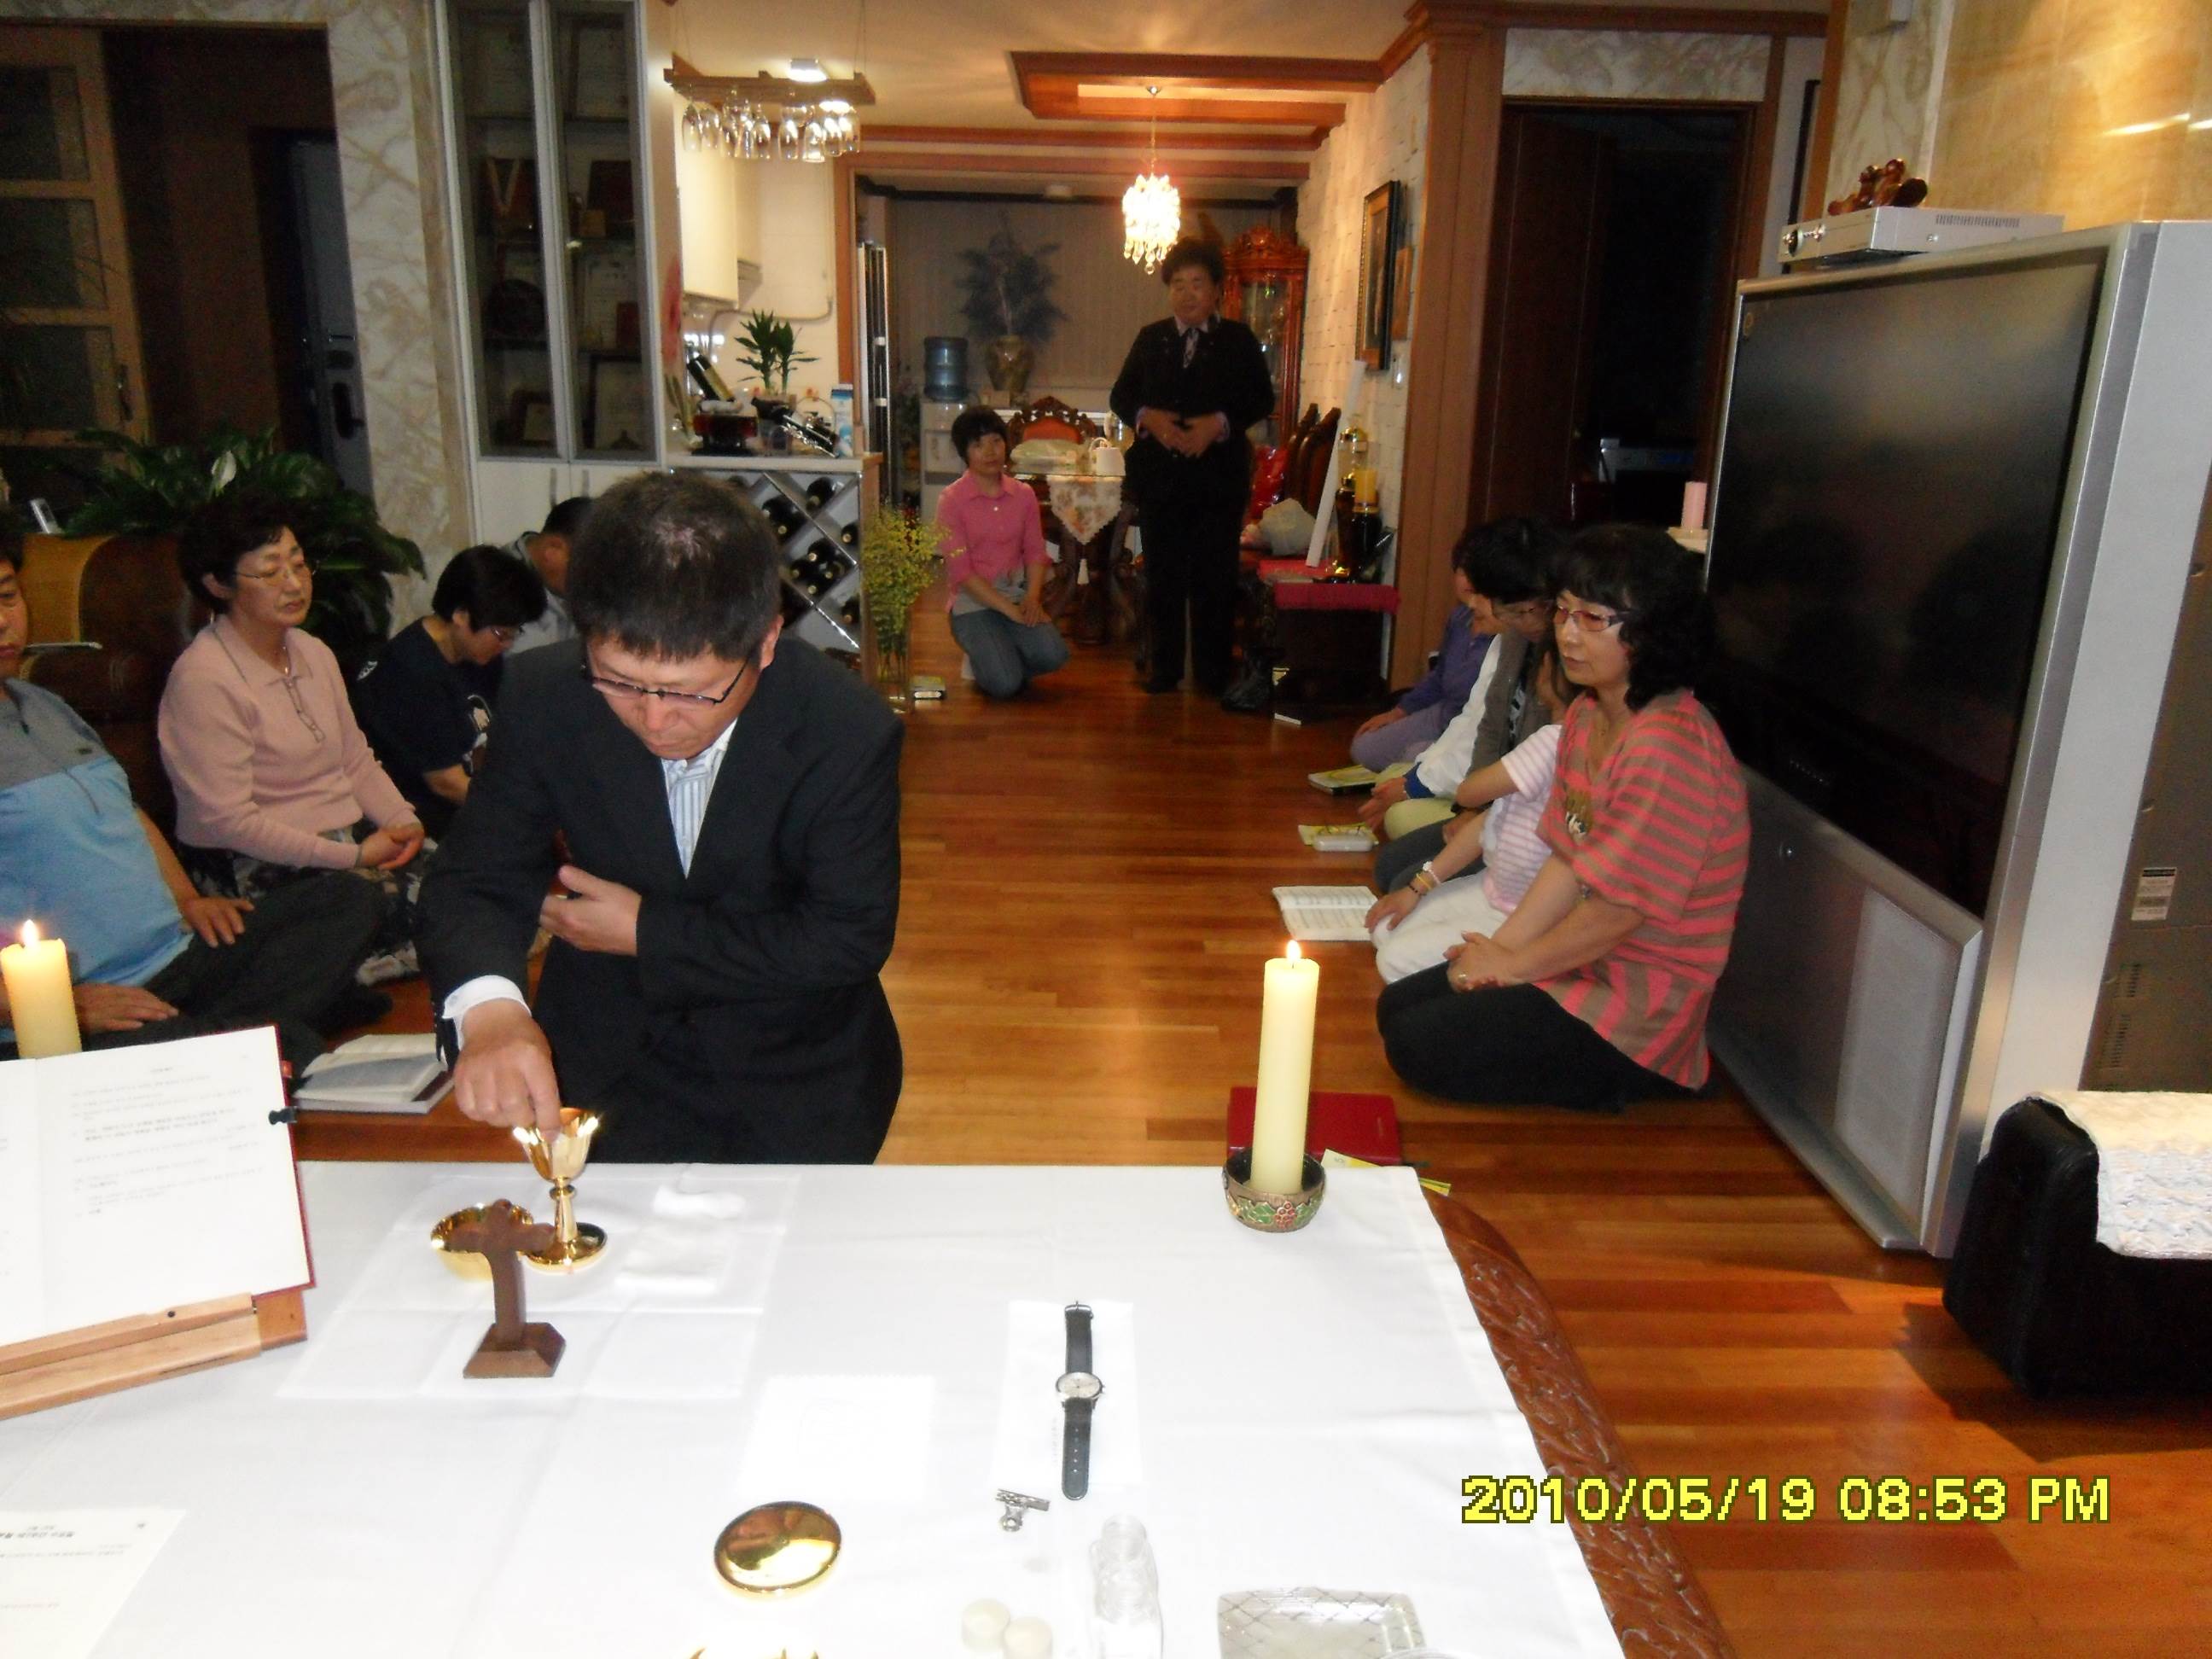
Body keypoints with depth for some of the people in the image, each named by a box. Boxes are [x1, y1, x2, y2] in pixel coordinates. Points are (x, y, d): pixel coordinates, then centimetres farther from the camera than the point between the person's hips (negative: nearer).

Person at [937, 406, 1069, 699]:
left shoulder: (1024, 494, 5)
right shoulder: (951, 499, -9)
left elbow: (1035, 552, 5)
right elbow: (960, 570, -13)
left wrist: (1032, 597, -15)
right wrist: (1008, 609, -18)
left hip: (1017, 594, 4)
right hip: (973, 601, -4)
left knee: (1052, 656, -24)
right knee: (1004, 684, -23)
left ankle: (1009, 655, 10)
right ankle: (986, 655, 12)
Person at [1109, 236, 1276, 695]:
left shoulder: (1239, 340, 6)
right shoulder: (1150, 339, 13)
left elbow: (1262, 399, -1)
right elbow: (1121, 395, 9)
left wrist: (1219, 423, -17)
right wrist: (1147, 417, -12)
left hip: (1219, 476, -2)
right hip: (1160, 475, 2)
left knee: (1215, 575, -1)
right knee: (1161, 573, 5)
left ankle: (1213, 671, 8)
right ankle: (1164, 667, 15)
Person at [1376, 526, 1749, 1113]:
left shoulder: (1669, 748, -26)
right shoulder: (1587, 715, 4)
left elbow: (1619, 911, -24)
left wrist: (1511, 965, -11)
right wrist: (1502, 946, -4)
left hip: (1640, 1005, -10)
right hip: (1585, 959, 10)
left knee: (1419, 1046, -13)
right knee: (1396, 1009, 10)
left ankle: (1615, 1083, 0)